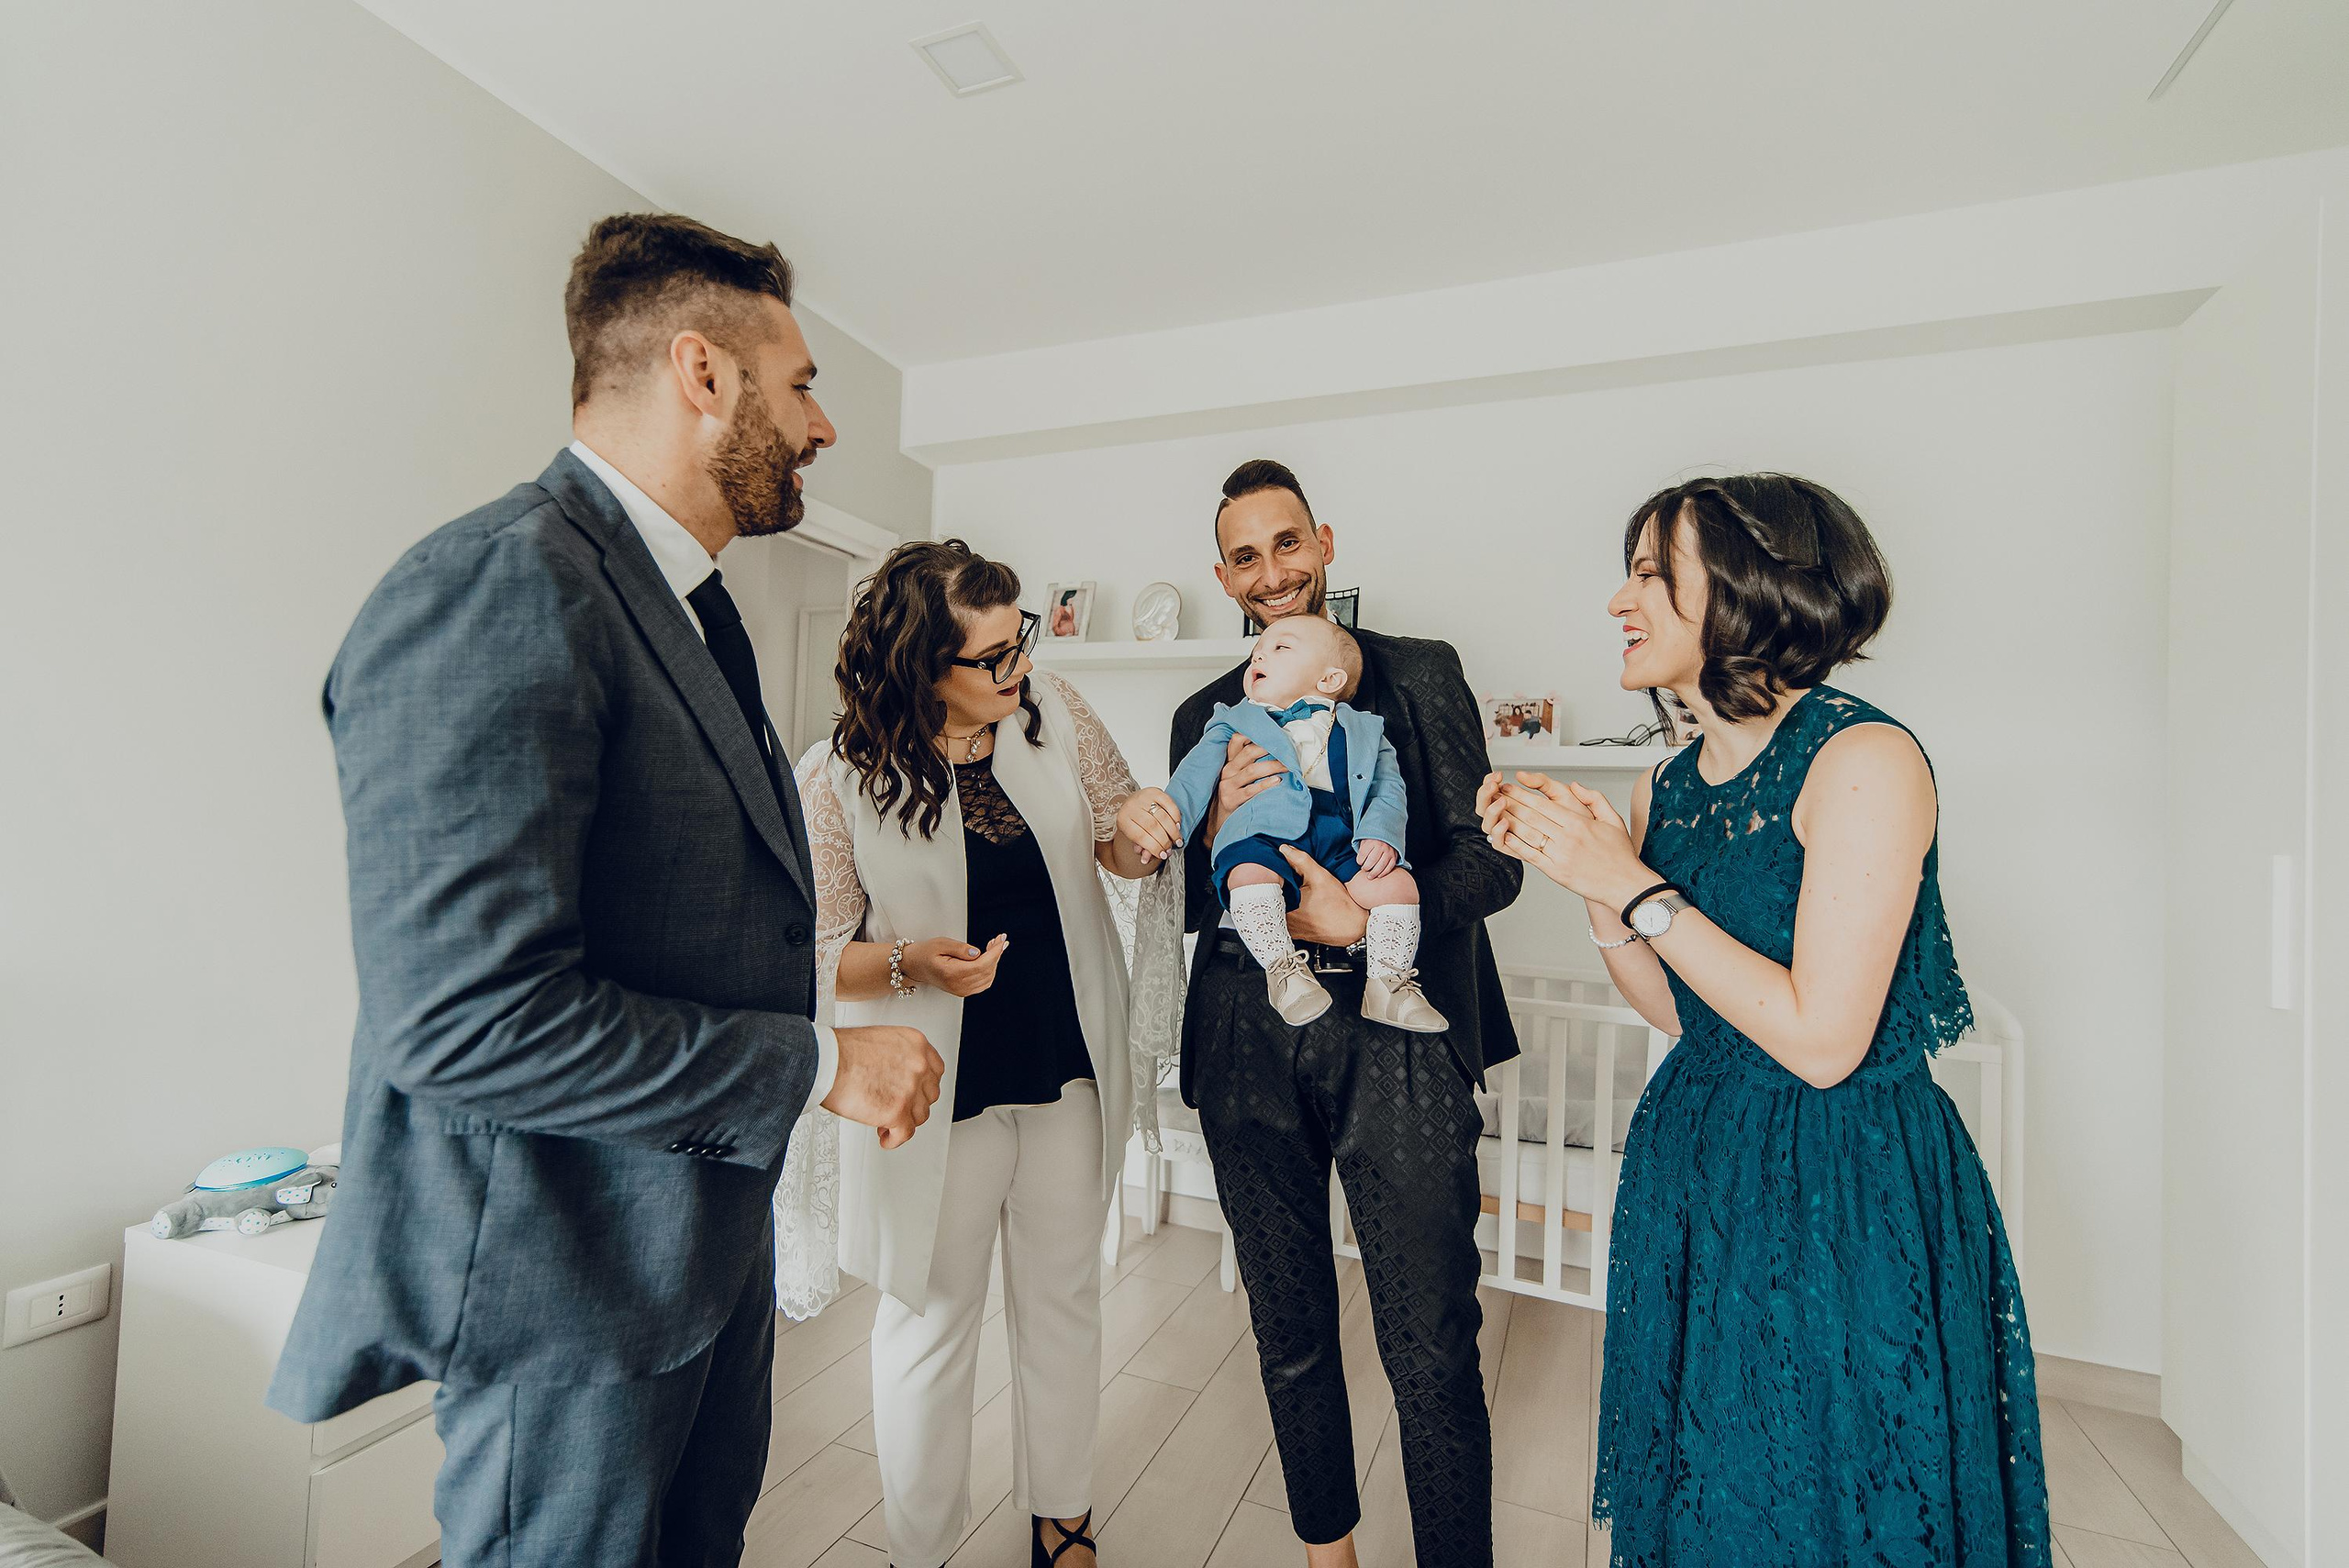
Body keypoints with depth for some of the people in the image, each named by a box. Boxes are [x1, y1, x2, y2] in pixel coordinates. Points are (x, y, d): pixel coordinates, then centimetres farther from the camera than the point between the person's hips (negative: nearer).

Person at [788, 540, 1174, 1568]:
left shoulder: (1051, 710, -4)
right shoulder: (839, 778, -14)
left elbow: (1122, 848, 5)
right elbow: (815, 953, -8)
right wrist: (912, 964, -26)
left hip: (1069, 1067, 4)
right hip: (939, 1089, -3)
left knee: (1064, 1300, 20)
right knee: (932, 1321, 15)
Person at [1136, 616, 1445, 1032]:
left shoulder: (1364, 730, 25)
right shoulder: (1234, 722, 24)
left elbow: (1389, 787, 13)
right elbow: (1198, 772, 10)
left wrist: (1380, 833, -8)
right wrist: (1171, 815, -10)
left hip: (1343, 838, 2)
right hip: (1264, 834, -1)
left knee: (1398, 884, -20)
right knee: (1249, 874, -33)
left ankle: (1387, 982, -2)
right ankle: (1282, 969, -16)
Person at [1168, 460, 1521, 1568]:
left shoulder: (1421, 674, 2)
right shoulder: (1206, 717, 10)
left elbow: (1491, 862, -4)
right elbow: (1192, 912, 9)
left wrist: (1363, 918, -20)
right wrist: (1219, 827, -11)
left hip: (1395, 1034, -3)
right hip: (1248, 1048, 4)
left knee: (1432, 1351, 4)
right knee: (1290, 1337, 19)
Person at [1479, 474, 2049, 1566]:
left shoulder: (1865, 760, -19)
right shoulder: (1669, 787, 1)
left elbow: (1822, 1042, -23)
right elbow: (1679, 1013, 4)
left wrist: (1636, 887, -22)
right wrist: (1582, 873, -6)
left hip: (1846, 1196, -6)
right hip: (1693, 1176, 7)